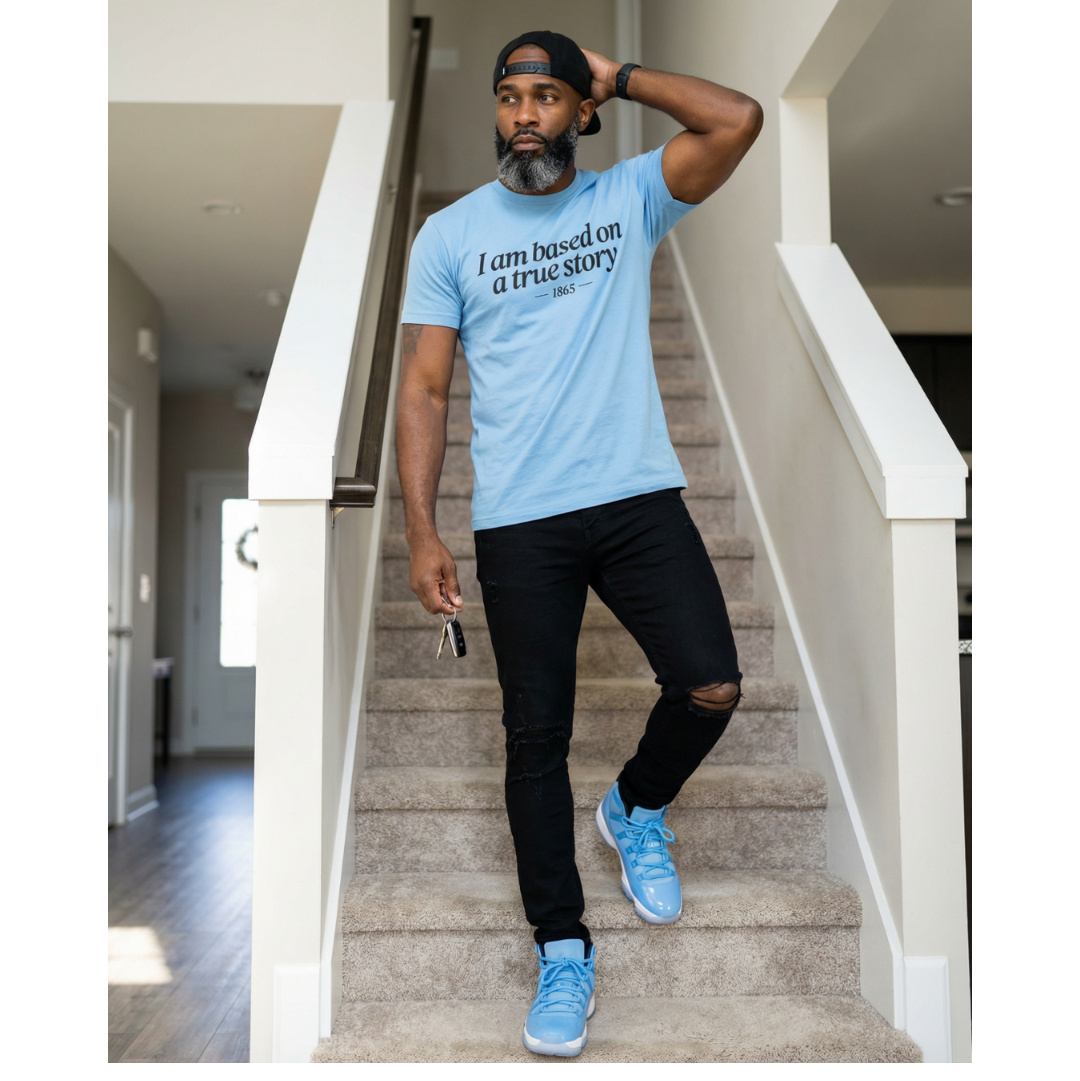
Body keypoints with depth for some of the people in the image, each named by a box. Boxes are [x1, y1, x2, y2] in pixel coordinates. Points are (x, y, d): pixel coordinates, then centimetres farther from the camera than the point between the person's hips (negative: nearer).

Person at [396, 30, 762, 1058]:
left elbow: (738, 119, -4)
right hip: (518, 521, 0)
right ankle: (563, 948, 20)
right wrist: (421, 530, -5)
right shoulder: (449, 234, 8)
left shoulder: (631, 197, 11)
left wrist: (620, 76, 6)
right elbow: (423, 390, 3)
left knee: (710, 687, -10)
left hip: (641, 497, 1)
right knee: (536, 736, 3)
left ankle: (637, 806, 24)